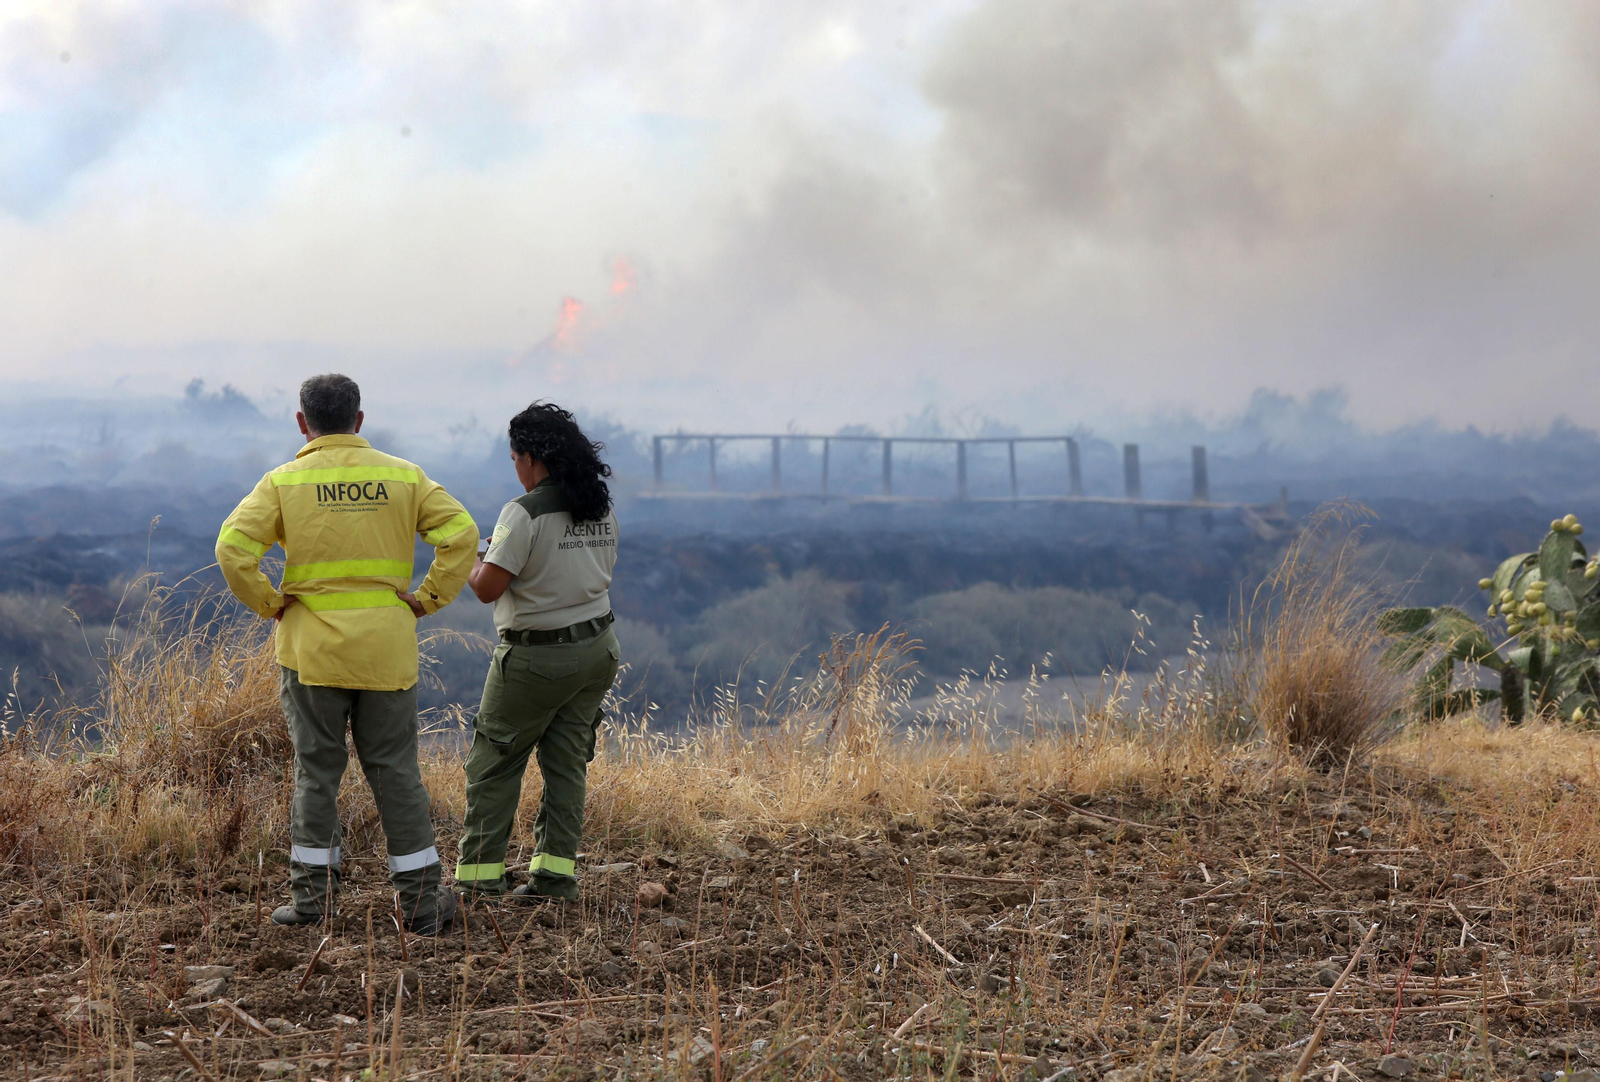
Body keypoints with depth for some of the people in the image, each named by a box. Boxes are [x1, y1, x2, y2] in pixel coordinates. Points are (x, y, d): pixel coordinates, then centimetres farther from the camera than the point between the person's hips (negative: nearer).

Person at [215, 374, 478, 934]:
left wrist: (269, 603, -2)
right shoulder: (404, 477, 3)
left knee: (316, 770, 8)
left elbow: (233, 547, -13)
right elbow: (461, 533, -7)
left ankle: (313, 893, 10)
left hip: (313, 649, -1)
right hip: (388, 650, 1)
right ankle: (421, 898, 8)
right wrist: (428, 599, -2)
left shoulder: (284, 482, -2)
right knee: (395, 770, 7)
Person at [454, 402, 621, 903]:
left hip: (536, 659, -7)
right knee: (567, 761, 11)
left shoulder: (525, 513, -17)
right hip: (597, 650, 7)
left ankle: (478, 875, 2)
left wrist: (470, 562, 1)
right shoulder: (602, 510, 6)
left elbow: (489, 588, -20)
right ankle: (555, 871, 9)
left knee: (493, 765, 3)